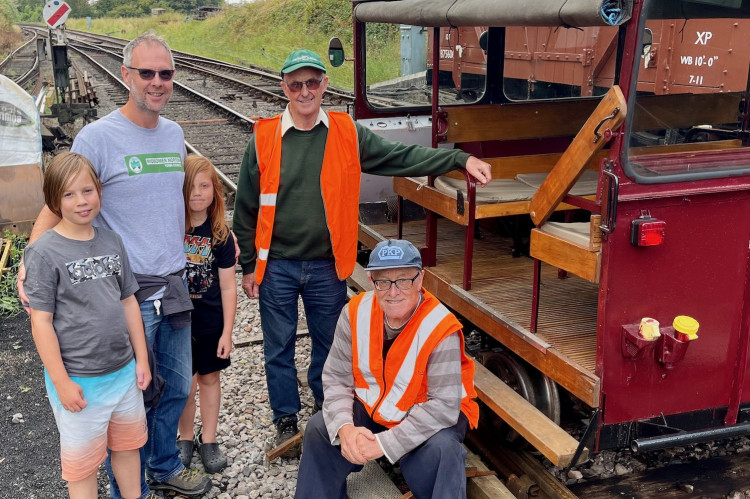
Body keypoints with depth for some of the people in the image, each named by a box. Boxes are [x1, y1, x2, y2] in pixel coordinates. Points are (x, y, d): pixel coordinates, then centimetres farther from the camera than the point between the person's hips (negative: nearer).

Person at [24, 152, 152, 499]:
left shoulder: (111, 241, 3)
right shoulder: (44, 252, -12)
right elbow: (41, 322, -13)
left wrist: (141, 359, 8)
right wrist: (62, 383, -14)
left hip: (124, 370, 5)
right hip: (78, 379, -5)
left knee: (128, 445, 20)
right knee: (83, 460, 10)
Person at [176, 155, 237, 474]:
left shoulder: (220, 235, -6)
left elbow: (227, 286, -3)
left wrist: (227, 331, -5)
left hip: (211, 322, 1)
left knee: (209, 377, 13)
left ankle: (208, 441, 29)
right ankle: (185, 439, 30)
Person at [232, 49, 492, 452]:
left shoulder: (348, 135, -2)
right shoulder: (264, 138, -5)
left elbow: (402, 157, -5)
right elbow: (246, 207, 0)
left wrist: (461, 159, -16)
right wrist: (248, 266, 1)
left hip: (327, 266, 1)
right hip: (276, 267, -1)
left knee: (330, 343, 16)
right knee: (279, 349, 10)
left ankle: (327, 408, 39)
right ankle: (286, 420, 29)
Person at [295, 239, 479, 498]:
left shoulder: (441, 328, -28)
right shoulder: (356, 312, -14)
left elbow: (445, 405, -30)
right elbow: (337, 377, -8)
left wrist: (385, 443, -32)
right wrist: (344, 427, -27)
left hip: (431, 416, -4)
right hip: (371, 408, 5)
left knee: (441, 449, -32)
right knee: (320, 429, -10)